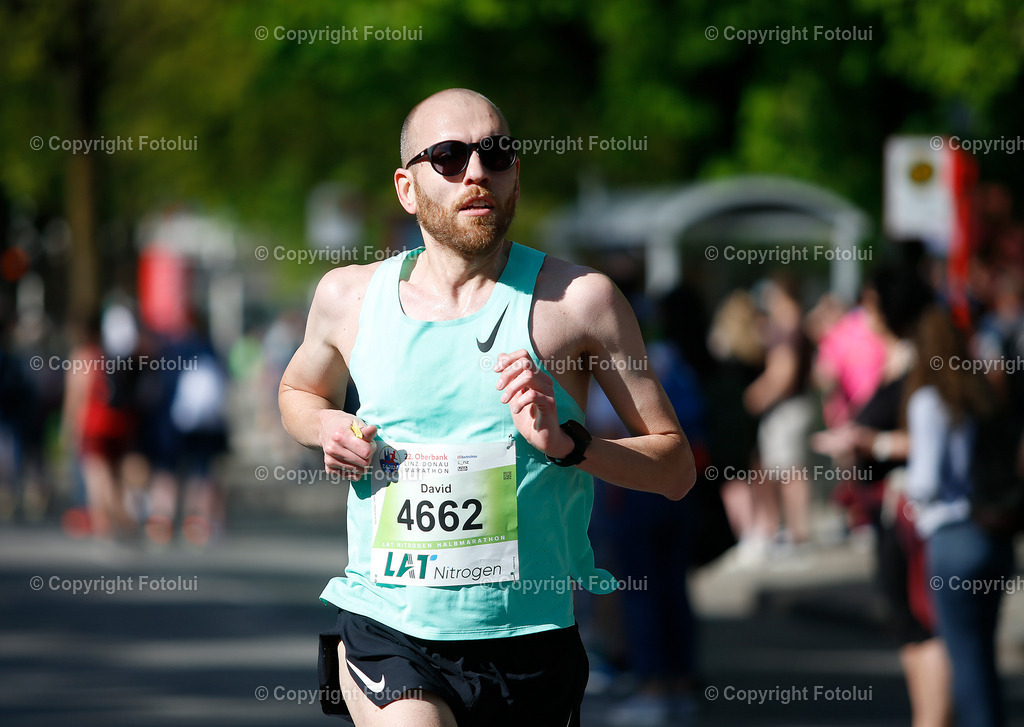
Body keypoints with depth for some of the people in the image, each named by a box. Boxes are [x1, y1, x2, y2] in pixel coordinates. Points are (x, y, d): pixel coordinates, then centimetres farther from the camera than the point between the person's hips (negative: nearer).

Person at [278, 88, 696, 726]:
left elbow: (676, 468, 0)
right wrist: (327, 427, 4)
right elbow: (299, 391, 27)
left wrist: (567, 442, -18)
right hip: (383, 626, 0)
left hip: (528, 638, 0)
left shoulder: (579, 300, -3)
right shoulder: (348, 297, 5)